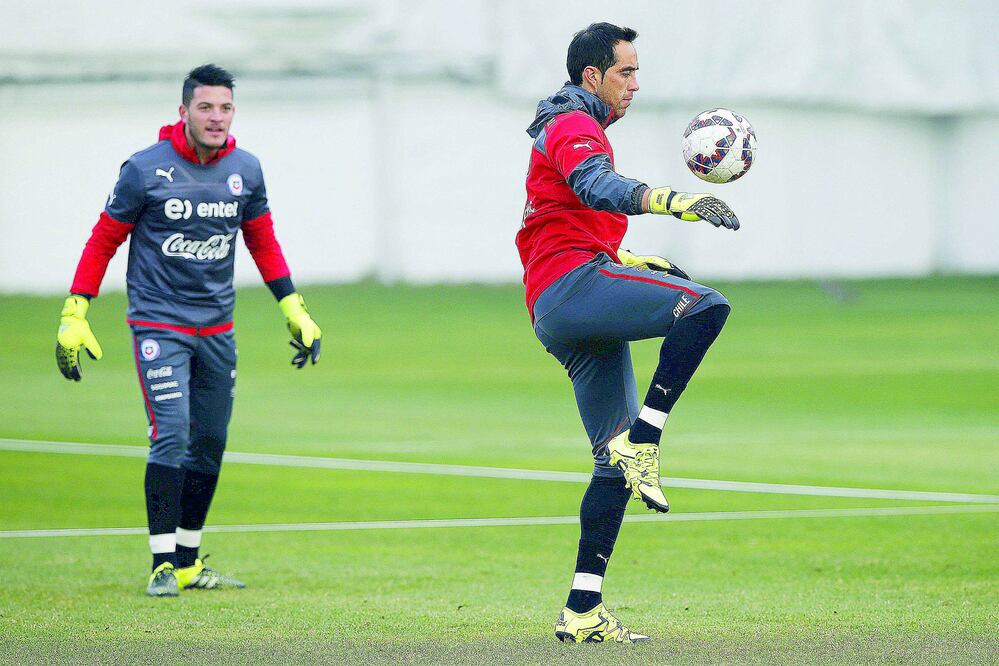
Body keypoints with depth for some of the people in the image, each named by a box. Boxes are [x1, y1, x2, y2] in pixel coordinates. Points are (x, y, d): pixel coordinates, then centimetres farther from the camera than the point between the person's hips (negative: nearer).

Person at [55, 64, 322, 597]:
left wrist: (295, 310, 14)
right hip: (158, 324, -5)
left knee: (210, 445, 7)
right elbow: (104, 240, -1)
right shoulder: (145, 169, -9)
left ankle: (188, 562, 19)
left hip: (217, 328, 5)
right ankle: (163, 564, -13)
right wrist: (74, 316, -6)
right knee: (171, 435, -16)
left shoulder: (245, 170, 3)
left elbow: (263, 243, 18)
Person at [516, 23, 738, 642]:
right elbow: (597, 187, -24)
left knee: (616, 461, 6)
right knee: (705, 306, -27)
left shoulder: (570, 129, 33)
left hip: (561, 321, 10)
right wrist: (677, 201, -37)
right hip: (574, 284, -10)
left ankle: (582, 612, 2)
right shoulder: (573, 126, -1)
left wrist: (638, 262, 33)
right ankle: (643, 443, -29)